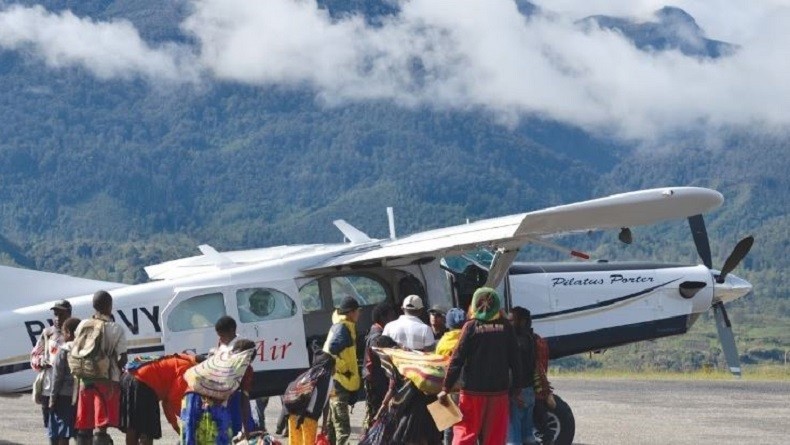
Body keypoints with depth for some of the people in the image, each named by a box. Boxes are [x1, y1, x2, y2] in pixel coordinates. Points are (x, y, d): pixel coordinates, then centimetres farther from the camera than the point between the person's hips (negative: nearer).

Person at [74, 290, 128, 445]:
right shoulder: (116, 329, -7)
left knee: (84, 428, 10)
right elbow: (122, 359, -9)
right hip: (107, 380, -4)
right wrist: (119, 370, 11)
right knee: (101, 427, -6)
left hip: (85, 380, 4)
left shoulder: (83, 325, 3)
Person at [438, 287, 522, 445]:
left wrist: (446, 389, -3)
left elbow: (457, 359, -7)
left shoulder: (471, 327, -5)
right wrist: (517, 387, 12)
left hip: (473, 390, -2)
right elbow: (514, 359, 4)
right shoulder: (505, 327, 2)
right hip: (499, 390, 2)